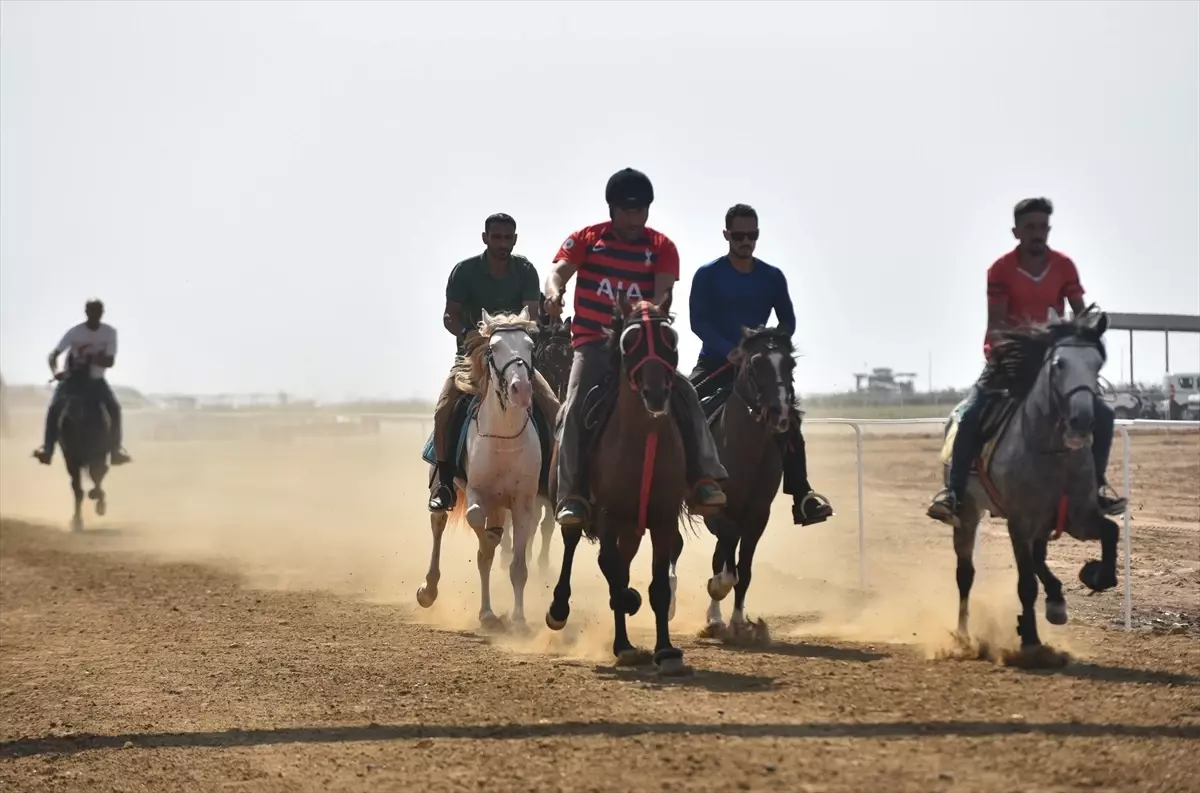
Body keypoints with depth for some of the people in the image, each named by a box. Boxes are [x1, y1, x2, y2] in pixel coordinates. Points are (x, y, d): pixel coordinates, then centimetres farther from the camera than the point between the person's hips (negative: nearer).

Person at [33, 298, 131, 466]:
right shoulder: (75, 332, -16)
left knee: (114, 408, -20)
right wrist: (55, 371, -41)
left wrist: (92, 358, -32)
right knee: (55, 407, -21)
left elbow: (110, 362, -14)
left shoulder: (110, 332, -12)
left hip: (96, 379, 1)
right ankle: (47, 448, -17)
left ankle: (115, 449, -14)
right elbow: (54, 354, -20)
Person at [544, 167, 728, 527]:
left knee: (685, 393, -18)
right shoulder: (586, 239, 4)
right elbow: (559, 272, -9)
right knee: (576, 407, -23)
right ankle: (572, 495, -24)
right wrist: (554, 292, -34)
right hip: (593, 343, -2)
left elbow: (663, 293, -8)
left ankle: (704, 481, -19)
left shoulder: (662, 247, 5)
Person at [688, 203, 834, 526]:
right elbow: (698, 322, -9)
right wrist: (730, 351, -21)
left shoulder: (773, 277, 6)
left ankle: (802, 498, -19)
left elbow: (788, 322, 8)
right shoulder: (708, 275, -3)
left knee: (788, 418, -17)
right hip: (715, 361, -2)